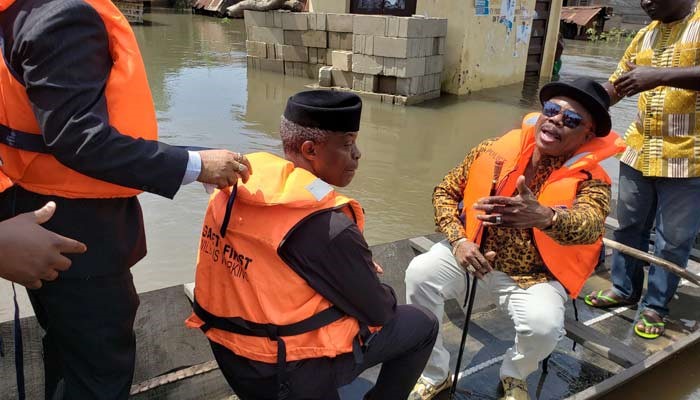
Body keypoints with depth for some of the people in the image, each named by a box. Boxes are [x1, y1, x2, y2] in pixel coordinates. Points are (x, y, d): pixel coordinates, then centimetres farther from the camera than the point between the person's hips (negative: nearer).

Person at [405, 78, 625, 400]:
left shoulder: (590, 179, -12)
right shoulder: (495, 150, -7)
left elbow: (589, 226, -35)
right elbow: (445, 192, 3)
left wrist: (543, 216, -57)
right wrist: (458, 241, -13)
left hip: (535, 277, -1)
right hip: (474, 257, 2)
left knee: (543, 325, -31)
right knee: (420, 272, -24)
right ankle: (434, 374, -1)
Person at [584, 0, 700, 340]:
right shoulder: (644, 35, 11)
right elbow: (616, 85, 15)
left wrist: (660, 76, -35)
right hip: (639, 151, 6)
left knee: (672, 239, 6)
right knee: (629, 225, 15)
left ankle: (655, 306, 21)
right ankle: (624, 288, 33)